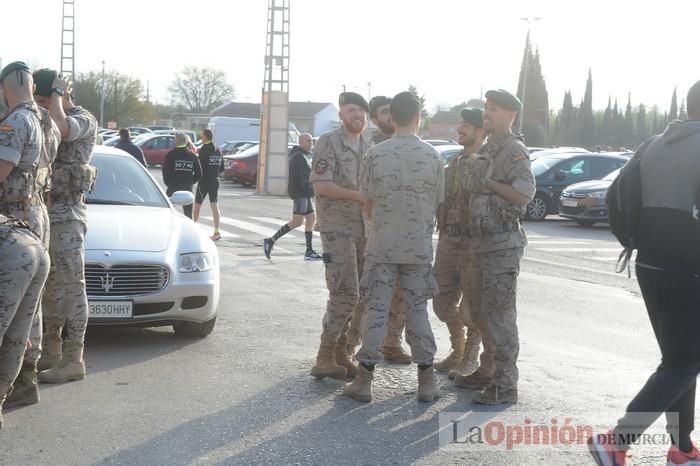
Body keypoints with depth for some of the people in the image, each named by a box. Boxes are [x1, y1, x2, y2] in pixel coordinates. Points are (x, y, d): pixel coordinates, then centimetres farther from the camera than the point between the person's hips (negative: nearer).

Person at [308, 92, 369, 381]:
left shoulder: (367, 148, 15)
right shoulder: (328, 143, -7)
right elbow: (321, 186, -15)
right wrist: (359, 195, -18)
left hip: (362, 229, 7)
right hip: (337, 228, -7)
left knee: (350, 295, 9)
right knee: (346, 294, -12)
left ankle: (338, 351, 17)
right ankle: (325, 358, -6)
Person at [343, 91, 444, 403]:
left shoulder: (376, 155, -6)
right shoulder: (432, 156, -3)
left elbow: (368, 205, 1)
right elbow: (438, 203, 5)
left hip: (382, 245, -1)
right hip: (419, 246, 1)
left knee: (377, 309, 3)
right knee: (417, 310, 8)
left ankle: (364, 380, 6)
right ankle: (426, 382, 11)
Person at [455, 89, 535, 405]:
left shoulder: (514, 150, -11)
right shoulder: (487, 151, 17)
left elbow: (524, 194, -22)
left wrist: (488, 182, -15)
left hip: (502, 245, -10)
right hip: (482, 242, 10)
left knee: (499, 313, -8)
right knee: (480, 310, 16)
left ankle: (505, 385, -3)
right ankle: (488, 372, 27)